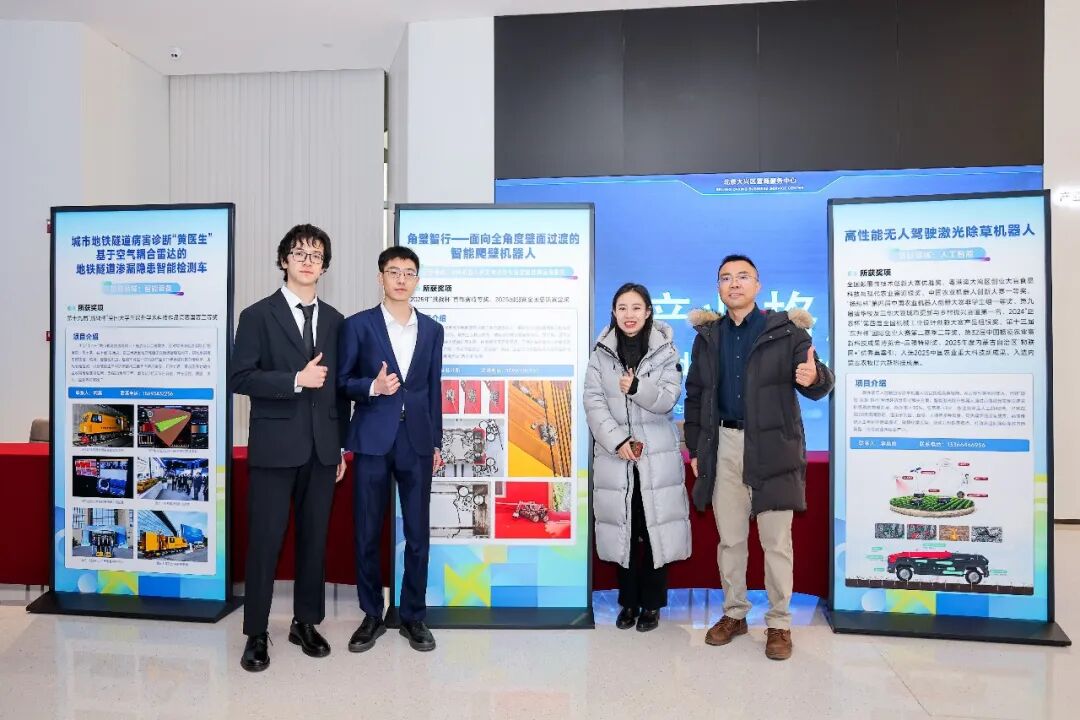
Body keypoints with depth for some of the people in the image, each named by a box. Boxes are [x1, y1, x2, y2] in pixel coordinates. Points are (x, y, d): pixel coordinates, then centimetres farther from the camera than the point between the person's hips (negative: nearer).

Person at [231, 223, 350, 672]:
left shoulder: (334, 320, 11)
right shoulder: (258, 316, 0)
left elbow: (339, 386, 12)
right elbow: (241, 378, -8)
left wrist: (342, 445, 10)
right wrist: (296, 380, -18)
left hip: (322, 448, 4)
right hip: (275, 445, -3)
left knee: (314, 538, 11)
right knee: (265, 540, 3)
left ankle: (305, 623, 26)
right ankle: (256, 634, 17)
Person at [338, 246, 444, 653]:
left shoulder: (432, 329, 9)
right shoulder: (358, 325, 0)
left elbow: (434, 389, 11)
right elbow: (341, 382, 2)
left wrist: (436, 443, 10)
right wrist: (373, 386, -18)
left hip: (417, 442, 2)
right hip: (372, 441, -2)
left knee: (418, 534, 6)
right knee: (367, 535, 6)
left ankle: (413, 616, 22)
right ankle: (372, 616, 24)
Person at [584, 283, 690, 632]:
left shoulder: (665, 351, 2)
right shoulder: (602, 352, 4)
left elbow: (669, 399, -6)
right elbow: (593, 401, -2)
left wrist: (638, 387, -23)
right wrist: (617, 440, -13)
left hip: (657, 455, -1)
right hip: (615, 455, 1)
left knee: (655, 528, 2)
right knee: (623, 529, 6)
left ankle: (652, 604, 17)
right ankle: (628, 602, 21)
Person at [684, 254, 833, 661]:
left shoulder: (785, 331, -3)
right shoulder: (707, 336, 8)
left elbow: (817, 386, -6)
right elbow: (694, 395, 12)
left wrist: (815, 377, -31)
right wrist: (695, 448, 10)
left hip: (772, 447, -3)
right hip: (724, 445, 4)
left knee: (776, 541, 5)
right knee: (729, 538, 13)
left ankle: (779, 623, 22)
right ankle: (734, 613, 29)